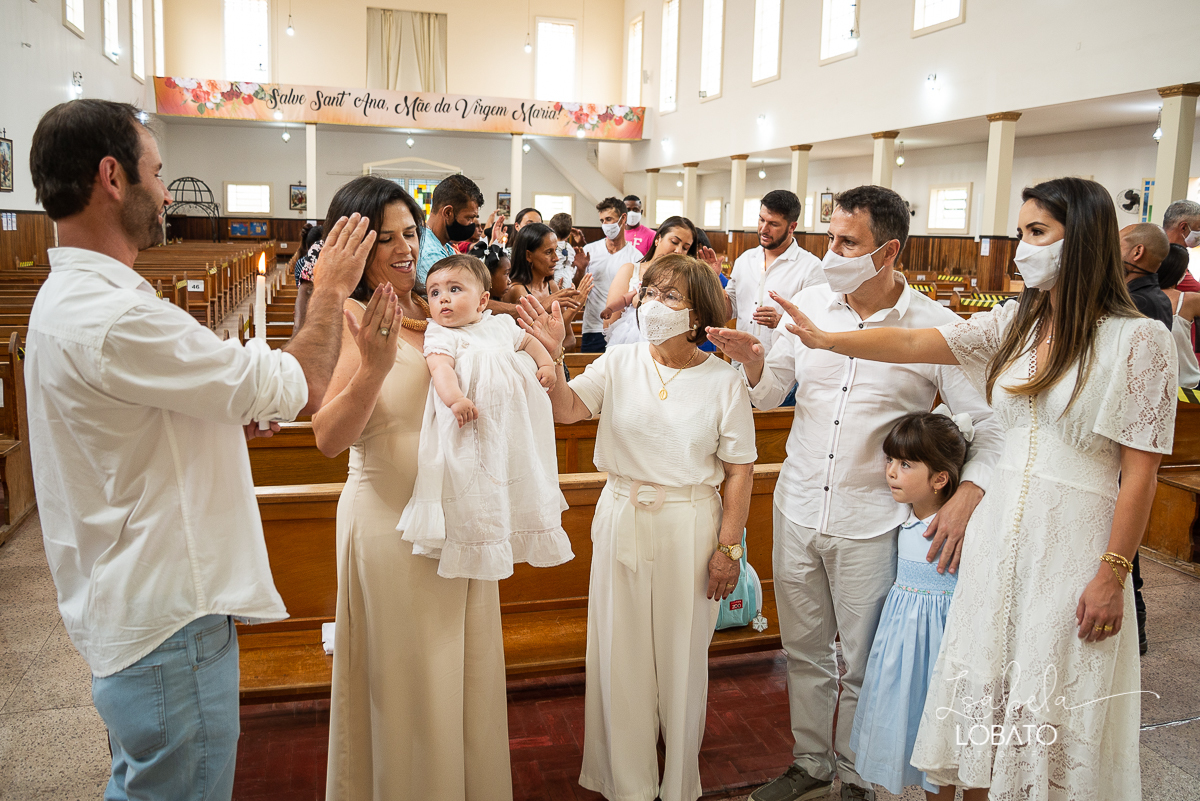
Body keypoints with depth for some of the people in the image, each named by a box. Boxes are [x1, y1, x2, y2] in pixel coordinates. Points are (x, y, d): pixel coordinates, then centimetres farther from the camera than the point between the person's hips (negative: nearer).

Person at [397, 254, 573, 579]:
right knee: (477, 498, -5)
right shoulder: (442, 336, -5)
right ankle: (480, 547, 10)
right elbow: (441, 368, -22)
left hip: (515, 426, 6)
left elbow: (527, 340, 31)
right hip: (473, 428, -6)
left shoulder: (502, 324, 13)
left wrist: (547, 363, 15)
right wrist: (455, 399, -39)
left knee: (526, 484, 14)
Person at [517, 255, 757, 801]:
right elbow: (567, 410, -13)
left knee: (681, 653, 11)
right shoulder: (619, 363, -1)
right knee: (621, 648, 11)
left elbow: (740, 471, -3)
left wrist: (728, 546, -6)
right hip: (622, 519, 2)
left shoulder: (723, 381, -4)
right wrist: (550, 354, -28)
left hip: (689, 526, -2)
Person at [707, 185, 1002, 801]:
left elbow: (991, 424, -9)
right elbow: (771, 394, 6)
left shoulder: (937, 328, -11)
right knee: (804, 651, 18)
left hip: (871, 525, -3)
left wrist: (967, 495, -24)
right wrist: (751, 359, -15)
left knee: (864, 666, 12)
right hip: (797, 511, 4)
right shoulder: (809, 303, -1)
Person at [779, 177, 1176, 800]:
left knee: (1052, 704, 6)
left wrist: (1112, 574, -12)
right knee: (985, 679, 14)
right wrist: (824, 339, -7)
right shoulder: (1016, 323, 7)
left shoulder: (1137, 339, -9)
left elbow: (1140, 471, -11)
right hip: (1002, 524, 5)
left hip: (1075, 538, -5)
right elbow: (916, 343, 2)